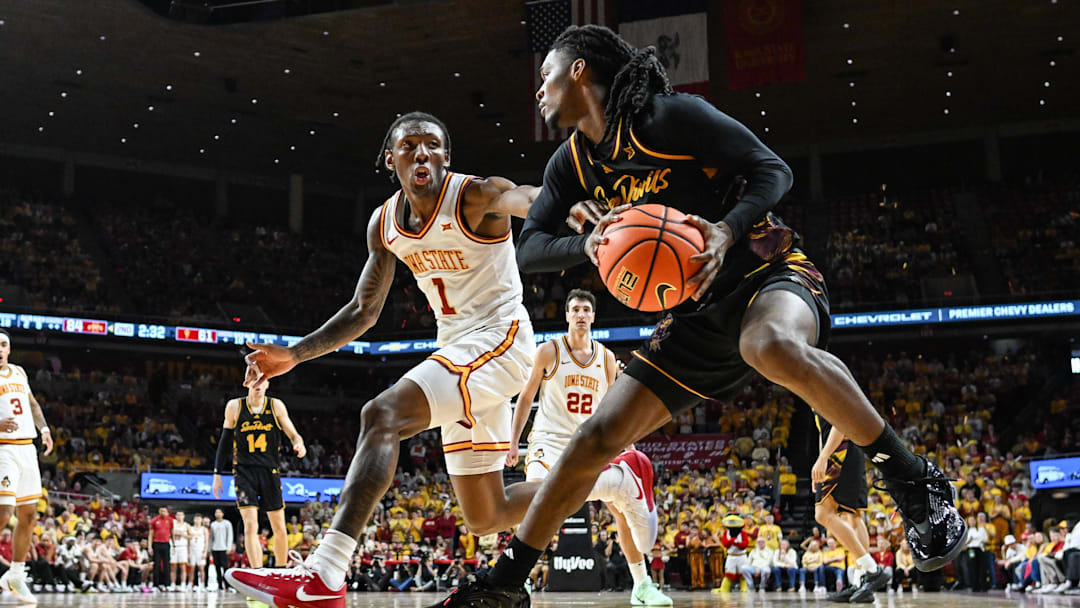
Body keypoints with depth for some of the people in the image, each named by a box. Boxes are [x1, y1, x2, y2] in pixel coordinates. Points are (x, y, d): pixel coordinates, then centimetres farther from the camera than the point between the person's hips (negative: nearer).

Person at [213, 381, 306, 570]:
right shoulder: (234, 407, 1)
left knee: (279, 528, 6)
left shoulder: (276, 406, 2)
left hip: (269, 471, 2)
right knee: (250, 526, -15)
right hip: (244, 470, -2)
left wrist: (299, 444, -22)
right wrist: (217, 474, 8)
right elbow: (225, 441, 8)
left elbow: (293, 434, 2)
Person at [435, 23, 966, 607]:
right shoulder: (572, 162, 7)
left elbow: (773, 169, -13)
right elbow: (529, 249, 4)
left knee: (771, 347, -44)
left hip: (768, 272, -6)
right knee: (596, 438, -1)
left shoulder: (671, 116, -13)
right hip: (697, 314, 7)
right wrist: (588, 244, -18)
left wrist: (726, 230, -32)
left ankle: (913, 479, -30)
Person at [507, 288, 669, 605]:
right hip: (550, 439, -4)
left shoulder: (606, 358, 7)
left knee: (626, 504, 0)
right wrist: (513, 442, -2)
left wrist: (628, 448, 6)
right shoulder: (548, 351, -4)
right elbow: (526, 397, 3)